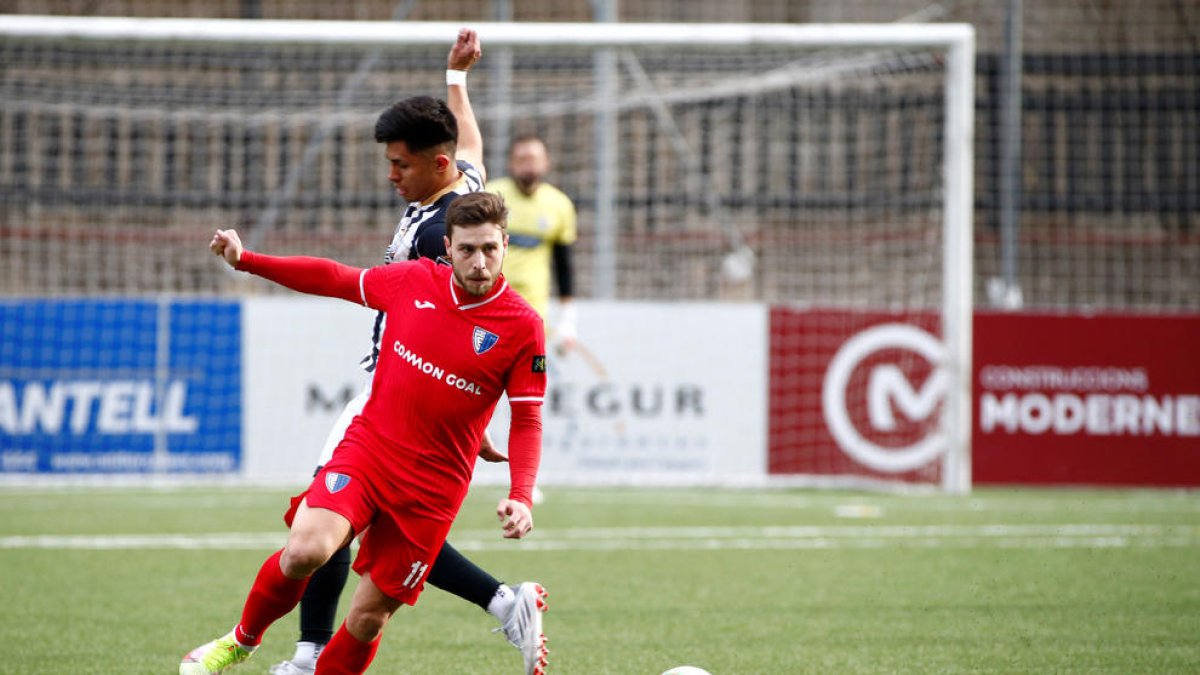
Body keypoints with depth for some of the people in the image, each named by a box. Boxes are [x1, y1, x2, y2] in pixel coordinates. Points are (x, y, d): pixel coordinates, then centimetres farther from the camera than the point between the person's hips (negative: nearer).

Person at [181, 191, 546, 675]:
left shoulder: (523, 326, -8)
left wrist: (521, 497, -18)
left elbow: (526, 421, -4)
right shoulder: (414, 281, 0)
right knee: (306, 549, -22)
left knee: (371, 614, -1)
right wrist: (246, 260, 15)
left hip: (434, 486, -1)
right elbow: (336, 279, 15)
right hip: (367, 448, 1)